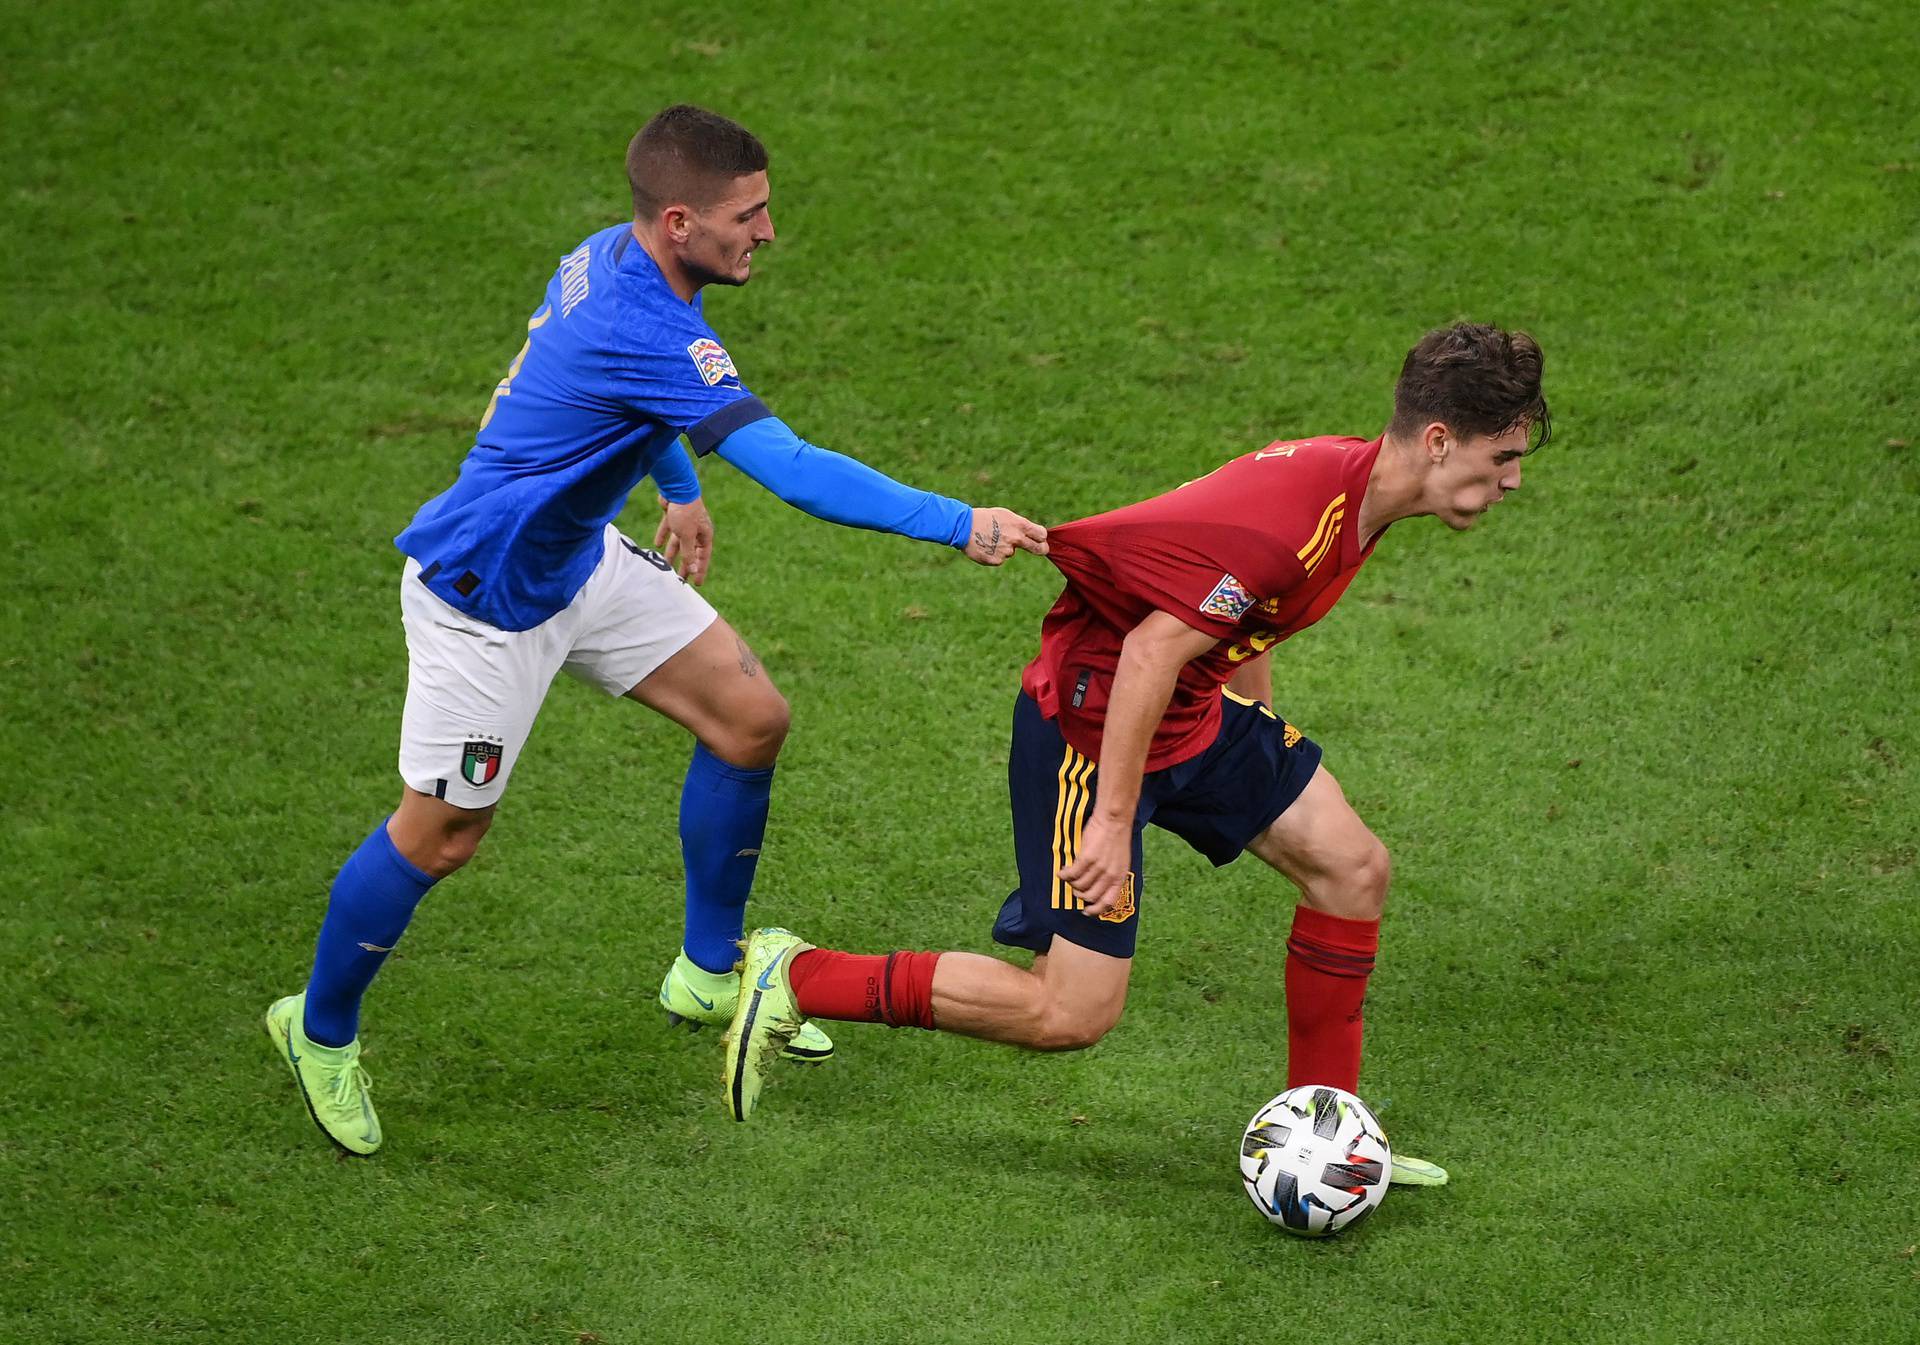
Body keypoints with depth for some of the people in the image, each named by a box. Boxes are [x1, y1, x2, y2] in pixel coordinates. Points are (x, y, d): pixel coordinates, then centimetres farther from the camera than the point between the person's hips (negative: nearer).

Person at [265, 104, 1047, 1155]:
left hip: (577, 553, 9)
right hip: (483, 594, -9)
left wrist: (679, 488, 25)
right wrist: (959, 525, -40)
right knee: (442, 833, 3)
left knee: (750, 720, 6)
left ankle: (708, 975, 24)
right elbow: (794, 471, -40)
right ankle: (321, 1031, 27)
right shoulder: (645, 333, -35)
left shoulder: (615, 256, -6)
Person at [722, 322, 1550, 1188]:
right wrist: (1114, 820, -27)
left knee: (1351, 866, 6)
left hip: (1194, 708, 10)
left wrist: (1270, 757, 26)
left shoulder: (1357, 483, 1)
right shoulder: (1287, 526, -30)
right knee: (1072, 1013, -7)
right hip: (1087, 723, -10)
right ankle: (792, 980, 4)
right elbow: (1151, 651, -30)